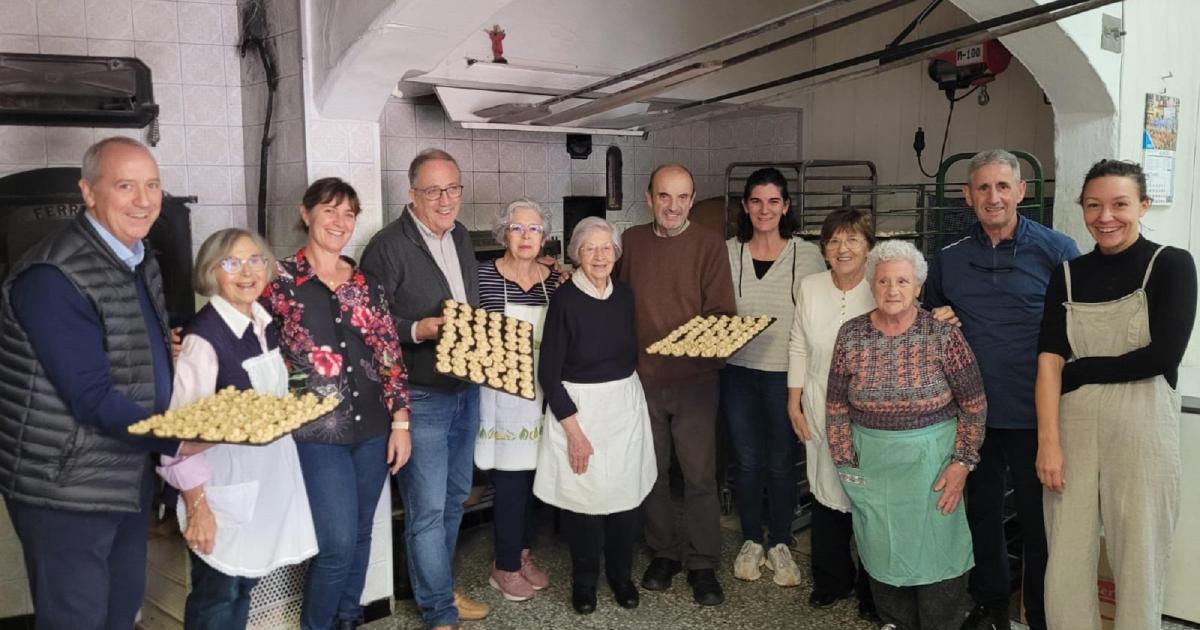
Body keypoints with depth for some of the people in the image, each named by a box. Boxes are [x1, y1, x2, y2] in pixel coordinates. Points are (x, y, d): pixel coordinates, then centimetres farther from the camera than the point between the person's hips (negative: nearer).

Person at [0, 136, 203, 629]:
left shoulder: (141, 262, 7)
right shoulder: (54, 277, -22)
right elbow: (92, 398, -24)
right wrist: (176, 441, -23)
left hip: (131, 473, 8)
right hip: (66, 485, -8)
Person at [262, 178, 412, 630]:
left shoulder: (367, 283, 7)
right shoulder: (280, 278, -4)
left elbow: (389, 353, 6)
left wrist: (400, 421, 3)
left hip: (371, 427, 4)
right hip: (317, 432, -4)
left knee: (360, 535, 15)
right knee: (338, 543, -6)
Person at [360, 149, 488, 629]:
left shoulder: (460, 235, 9)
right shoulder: (387, 246, -14)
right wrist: (417, 331, -27)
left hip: (466, 389, 8)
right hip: (420, 396, -7)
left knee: (455, 496, 19)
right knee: (427, 508, -1)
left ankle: (438, 585, 37)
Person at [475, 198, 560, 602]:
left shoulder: (553, 280, 6)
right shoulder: (486, 275, -6)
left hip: (542, 389, 4)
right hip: (503, 391, -4)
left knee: (532, 474, 12)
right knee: (511, 479, -1)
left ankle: (521, 552, 31)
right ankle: (505, 568, 17)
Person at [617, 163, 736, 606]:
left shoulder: (709, 244, -4)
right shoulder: (630, 241, 3)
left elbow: (721, 311, -6)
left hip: (694, 377, -2)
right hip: (642, 375, 3)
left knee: (699, 475, 3)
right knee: (652, 470, 13)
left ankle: (702, 563, 19)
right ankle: (663, 552, 31)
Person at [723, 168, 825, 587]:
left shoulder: (807, 255, -3)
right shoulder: (728, 253, 1)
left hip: (786, 374, -1)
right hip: (738, 370, 1)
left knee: (782, 463, 7)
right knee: (747, 461, 10)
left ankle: (780, 545, 26)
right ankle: (751, 542, 28)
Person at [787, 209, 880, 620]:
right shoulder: (811, 287, 0)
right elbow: (798, 348, 7)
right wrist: (793, 402, 6)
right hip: (820, 412, 3)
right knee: (826, 493, 11)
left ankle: (872, 589, 26)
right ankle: (832, 579, 32)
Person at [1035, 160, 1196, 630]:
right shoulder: (1068, 273, 6)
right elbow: (1048, 359, -2)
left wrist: (1078, 370, -6)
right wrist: (1048, 442, -11)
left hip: (1141, 429, -2)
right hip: (1073, 428, 3)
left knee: (1138, 560, 9)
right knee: (1065, 560, 7)